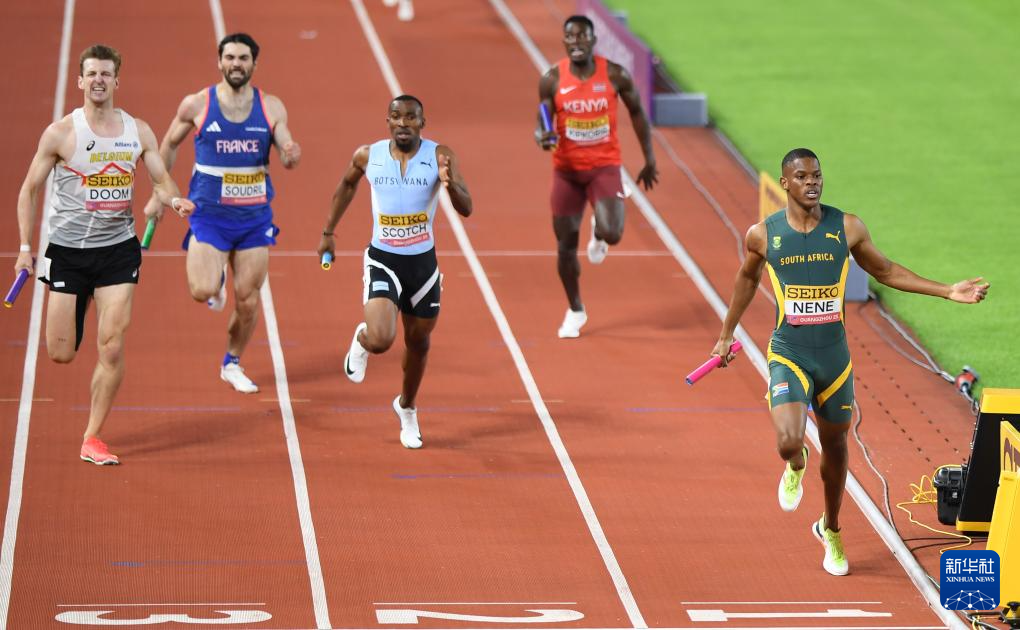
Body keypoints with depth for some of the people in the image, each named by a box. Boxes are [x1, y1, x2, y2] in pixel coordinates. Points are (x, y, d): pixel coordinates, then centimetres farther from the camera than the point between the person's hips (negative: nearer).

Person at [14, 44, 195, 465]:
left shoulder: (138, 132, 2)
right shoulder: (60, 134, -7)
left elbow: (161, 179, 10)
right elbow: (29, 189, 1)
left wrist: (173, 199, -14)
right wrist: (25, 248, -4)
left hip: (118, 249, 2)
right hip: (68, 251, -2)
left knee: (112, 346, -9)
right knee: (61, 354, 0)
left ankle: (92, 438, 3)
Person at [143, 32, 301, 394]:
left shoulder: (271, 107, 0)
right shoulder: (197, 105, -5)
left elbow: (287, 156, 2)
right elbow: (169, 145, 9)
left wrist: (292, 156, -23)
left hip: (255, 216, 2)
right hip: (209, 215, -2)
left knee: (247, 299, 5)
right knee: (202, 292, -19)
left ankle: (232, 365, 27)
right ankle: (215, 281, 19)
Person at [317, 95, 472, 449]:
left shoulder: (439, 156, -11)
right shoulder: (368, 156, -7)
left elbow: (466, 209, -17)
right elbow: (347, 185, 16)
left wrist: (450, 183, -37)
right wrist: (328, 232, 19)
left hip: (423, 263, 1)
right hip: (383, 261, -1)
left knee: (418, 343, 17)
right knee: (380, 340, -22)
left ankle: (407, 407, 45)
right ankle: (361, 341, 18)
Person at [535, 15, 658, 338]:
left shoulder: (615, 75, -8)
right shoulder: (552, 80, -7)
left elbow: (637, 112, 6)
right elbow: (542, 125, -2)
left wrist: (649, 160, 9)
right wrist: (542, 137, -27)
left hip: (604, 166, -1)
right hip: (567, 169, 1)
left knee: (612, 234, -20)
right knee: (566, 242, 5)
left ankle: (598, 232, 21)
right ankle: (575, 311, 26)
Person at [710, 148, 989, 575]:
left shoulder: (847, 228, -4)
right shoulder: (763, 235, -5)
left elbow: (885, 271, 10)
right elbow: (747, 279, 15)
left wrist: (948, 292, 4)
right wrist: (726, 335, 24)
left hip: (835, 359, 2)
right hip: (788, 358, -2)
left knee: (835, 447, 15)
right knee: (789, 442, -22)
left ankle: (830, 530, 40)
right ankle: (795, 468, 19)